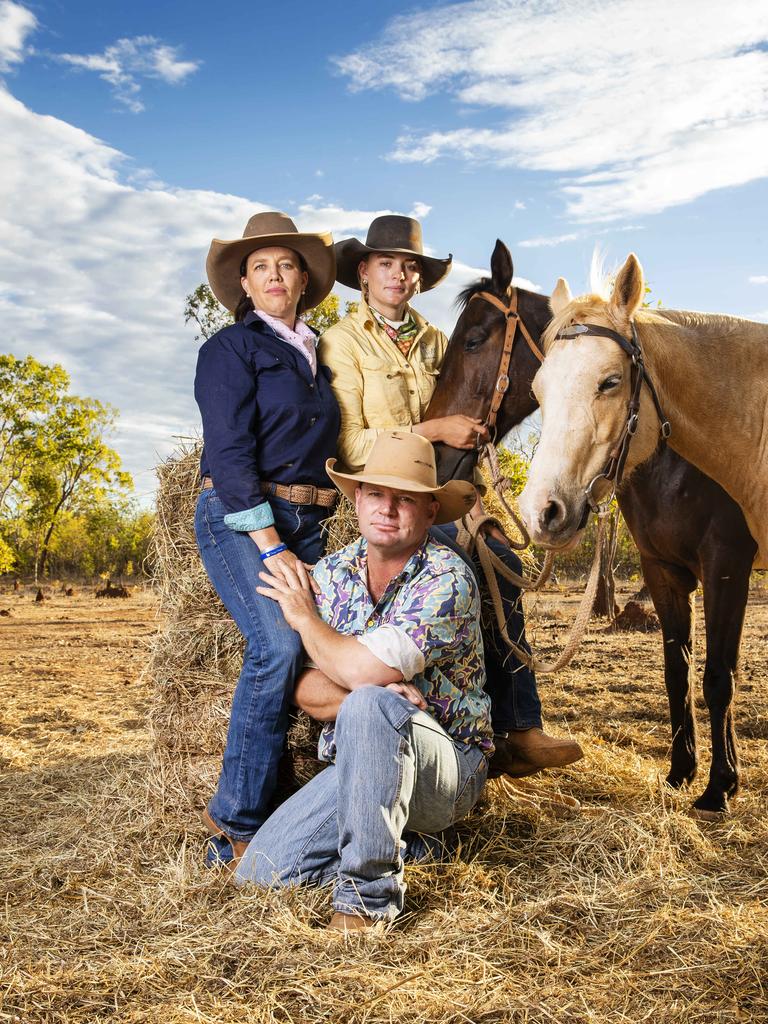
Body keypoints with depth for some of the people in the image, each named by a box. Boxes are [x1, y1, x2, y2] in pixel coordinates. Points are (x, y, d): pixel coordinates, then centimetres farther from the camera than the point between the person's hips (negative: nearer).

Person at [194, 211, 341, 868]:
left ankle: (242, 820, 4)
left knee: (295, 655, -5)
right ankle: (236, 819, -11)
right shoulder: (230, 349, -1)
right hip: (238, 518, -6)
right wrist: (270, 546, -18)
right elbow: (230, 453, -11)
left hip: (305, 522, 6)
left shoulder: (314, 356, 19)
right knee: (278, 643, -24)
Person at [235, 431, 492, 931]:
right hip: (355, 766, 6)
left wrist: (305, 617, -9)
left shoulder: (447, 577, -16)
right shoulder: (331, 573, 2)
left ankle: (370, 891, -23)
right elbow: (304, 689, -2)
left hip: (447, 769, -5)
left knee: (366, 705, -36)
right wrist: (370, 691, -22)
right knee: (260, 871, -10)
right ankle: (387, 835, 10)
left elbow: (365, 669, -27)